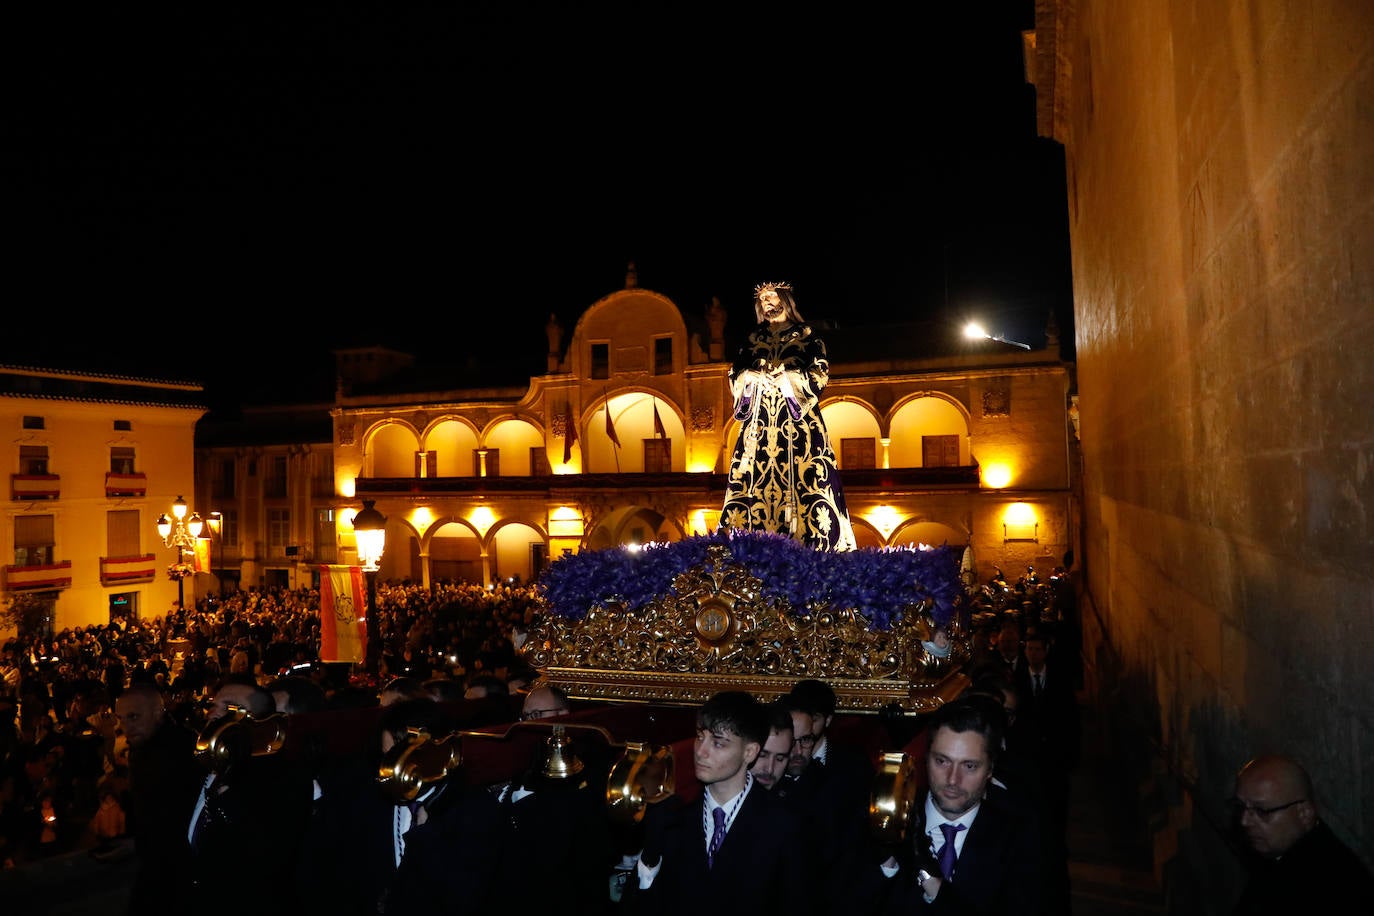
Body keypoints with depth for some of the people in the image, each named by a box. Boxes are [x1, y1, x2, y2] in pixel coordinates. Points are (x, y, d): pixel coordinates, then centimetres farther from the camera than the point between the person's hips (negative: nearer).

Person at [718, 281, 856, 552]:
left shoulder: (806, 334, 11)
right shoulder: (754, 338, 19)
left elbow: (820, 372, 1)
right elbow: (736, 374, 14)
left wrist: (788, 378, -9)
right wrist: (755, 377, -5)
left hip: (797, 414, -3)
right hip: (760, 415, 3)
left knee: (802, 475, -11)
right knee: (757, 475, -6)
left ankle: (810, 540, -12)